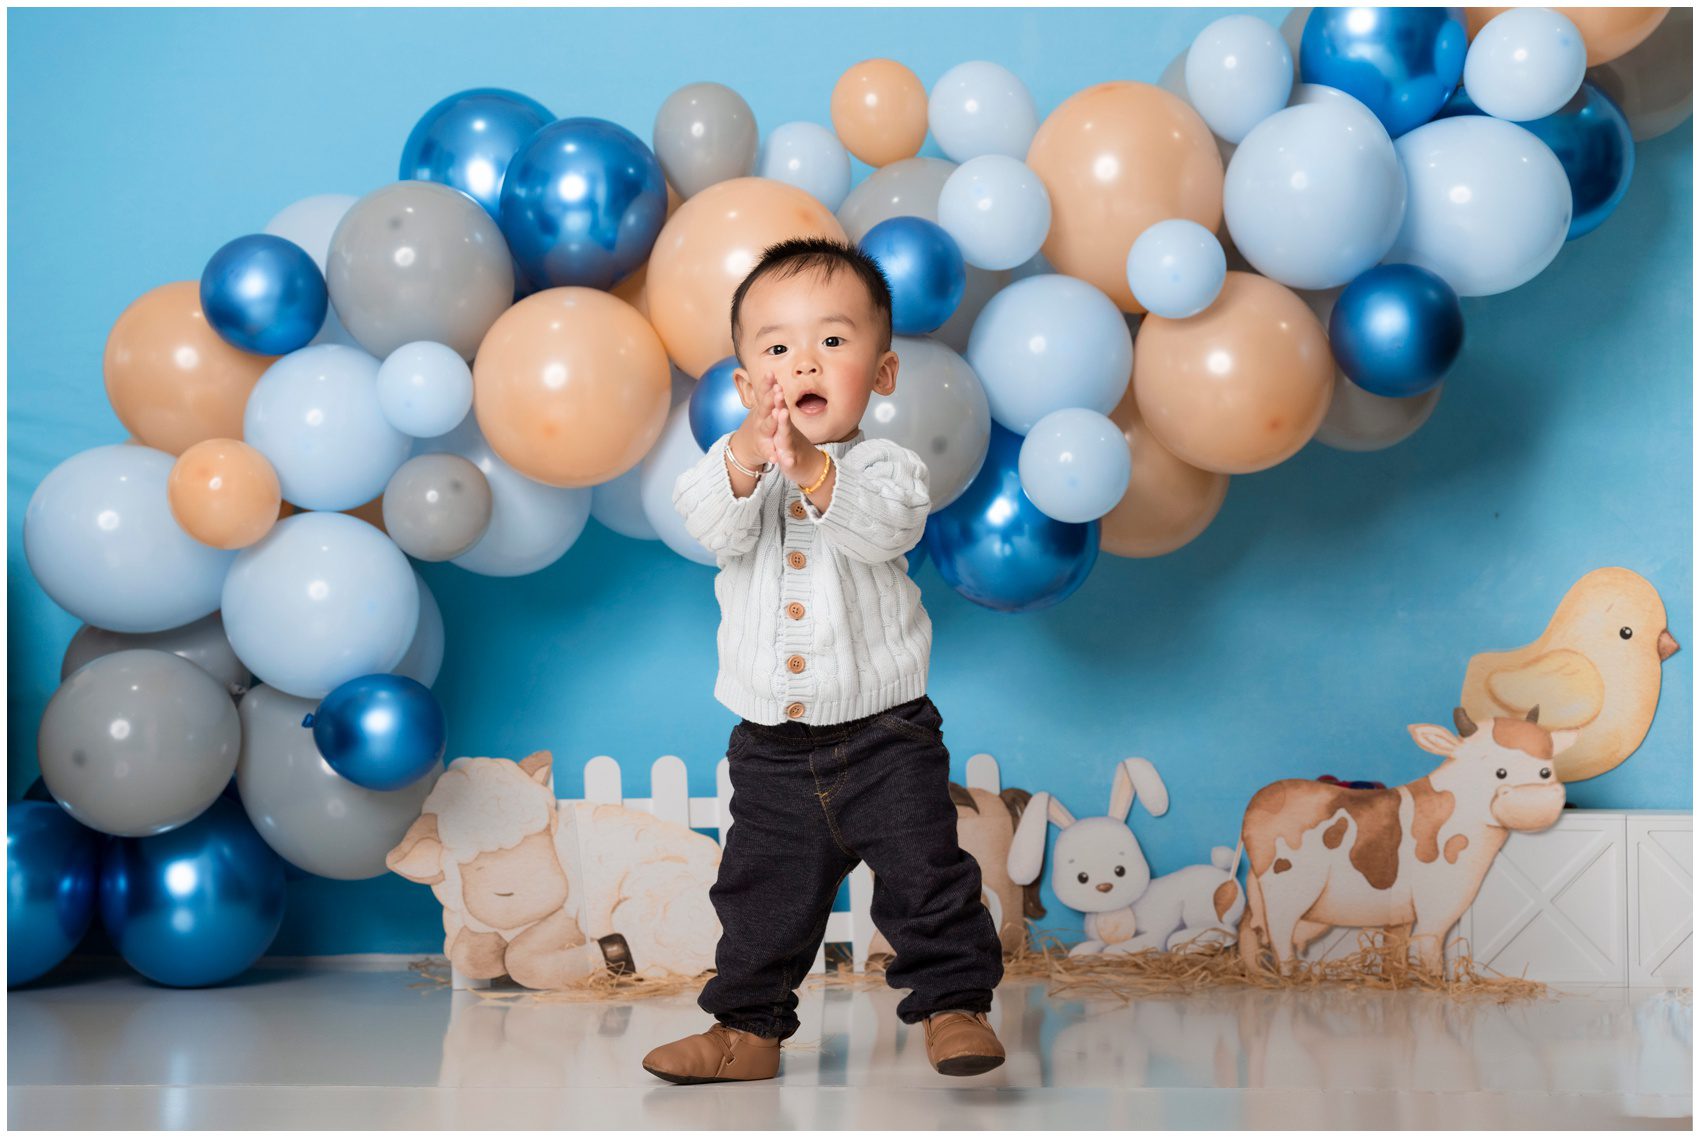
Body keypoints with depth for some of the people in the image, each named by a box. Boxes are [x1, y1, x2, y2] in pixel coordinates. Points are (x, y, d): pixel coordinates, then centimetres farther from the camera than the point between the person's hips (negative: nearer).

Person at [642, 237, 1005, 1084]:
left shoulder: (889, 469, -8)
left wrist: (811, 469, -45)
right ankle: (748, 1027, 26)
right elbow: (710, 527, -20)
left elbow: (882, 526, -29)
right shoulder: (734, 463, -1)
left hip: (884, 733, -3)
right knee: (761, 895, 13)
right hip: (770, 747, 3)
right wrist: (746, 458, -40)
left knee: (926, 877, 0)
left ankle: (953, 1003, 16)